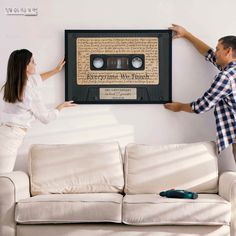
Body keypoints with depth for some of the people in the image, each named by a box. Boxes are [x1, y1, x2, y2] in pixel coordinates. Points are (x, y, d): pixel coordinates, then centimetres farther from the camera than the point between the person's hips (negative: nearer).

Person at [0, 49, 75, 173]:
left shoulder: (13, 83, 11)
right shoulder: (30, 91, -13)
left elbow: (36, 79, 35)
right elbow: (46, 117, 1)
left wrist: (56, 70, 44)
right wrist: (62, 106, 18)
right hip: (11, 136, -8)